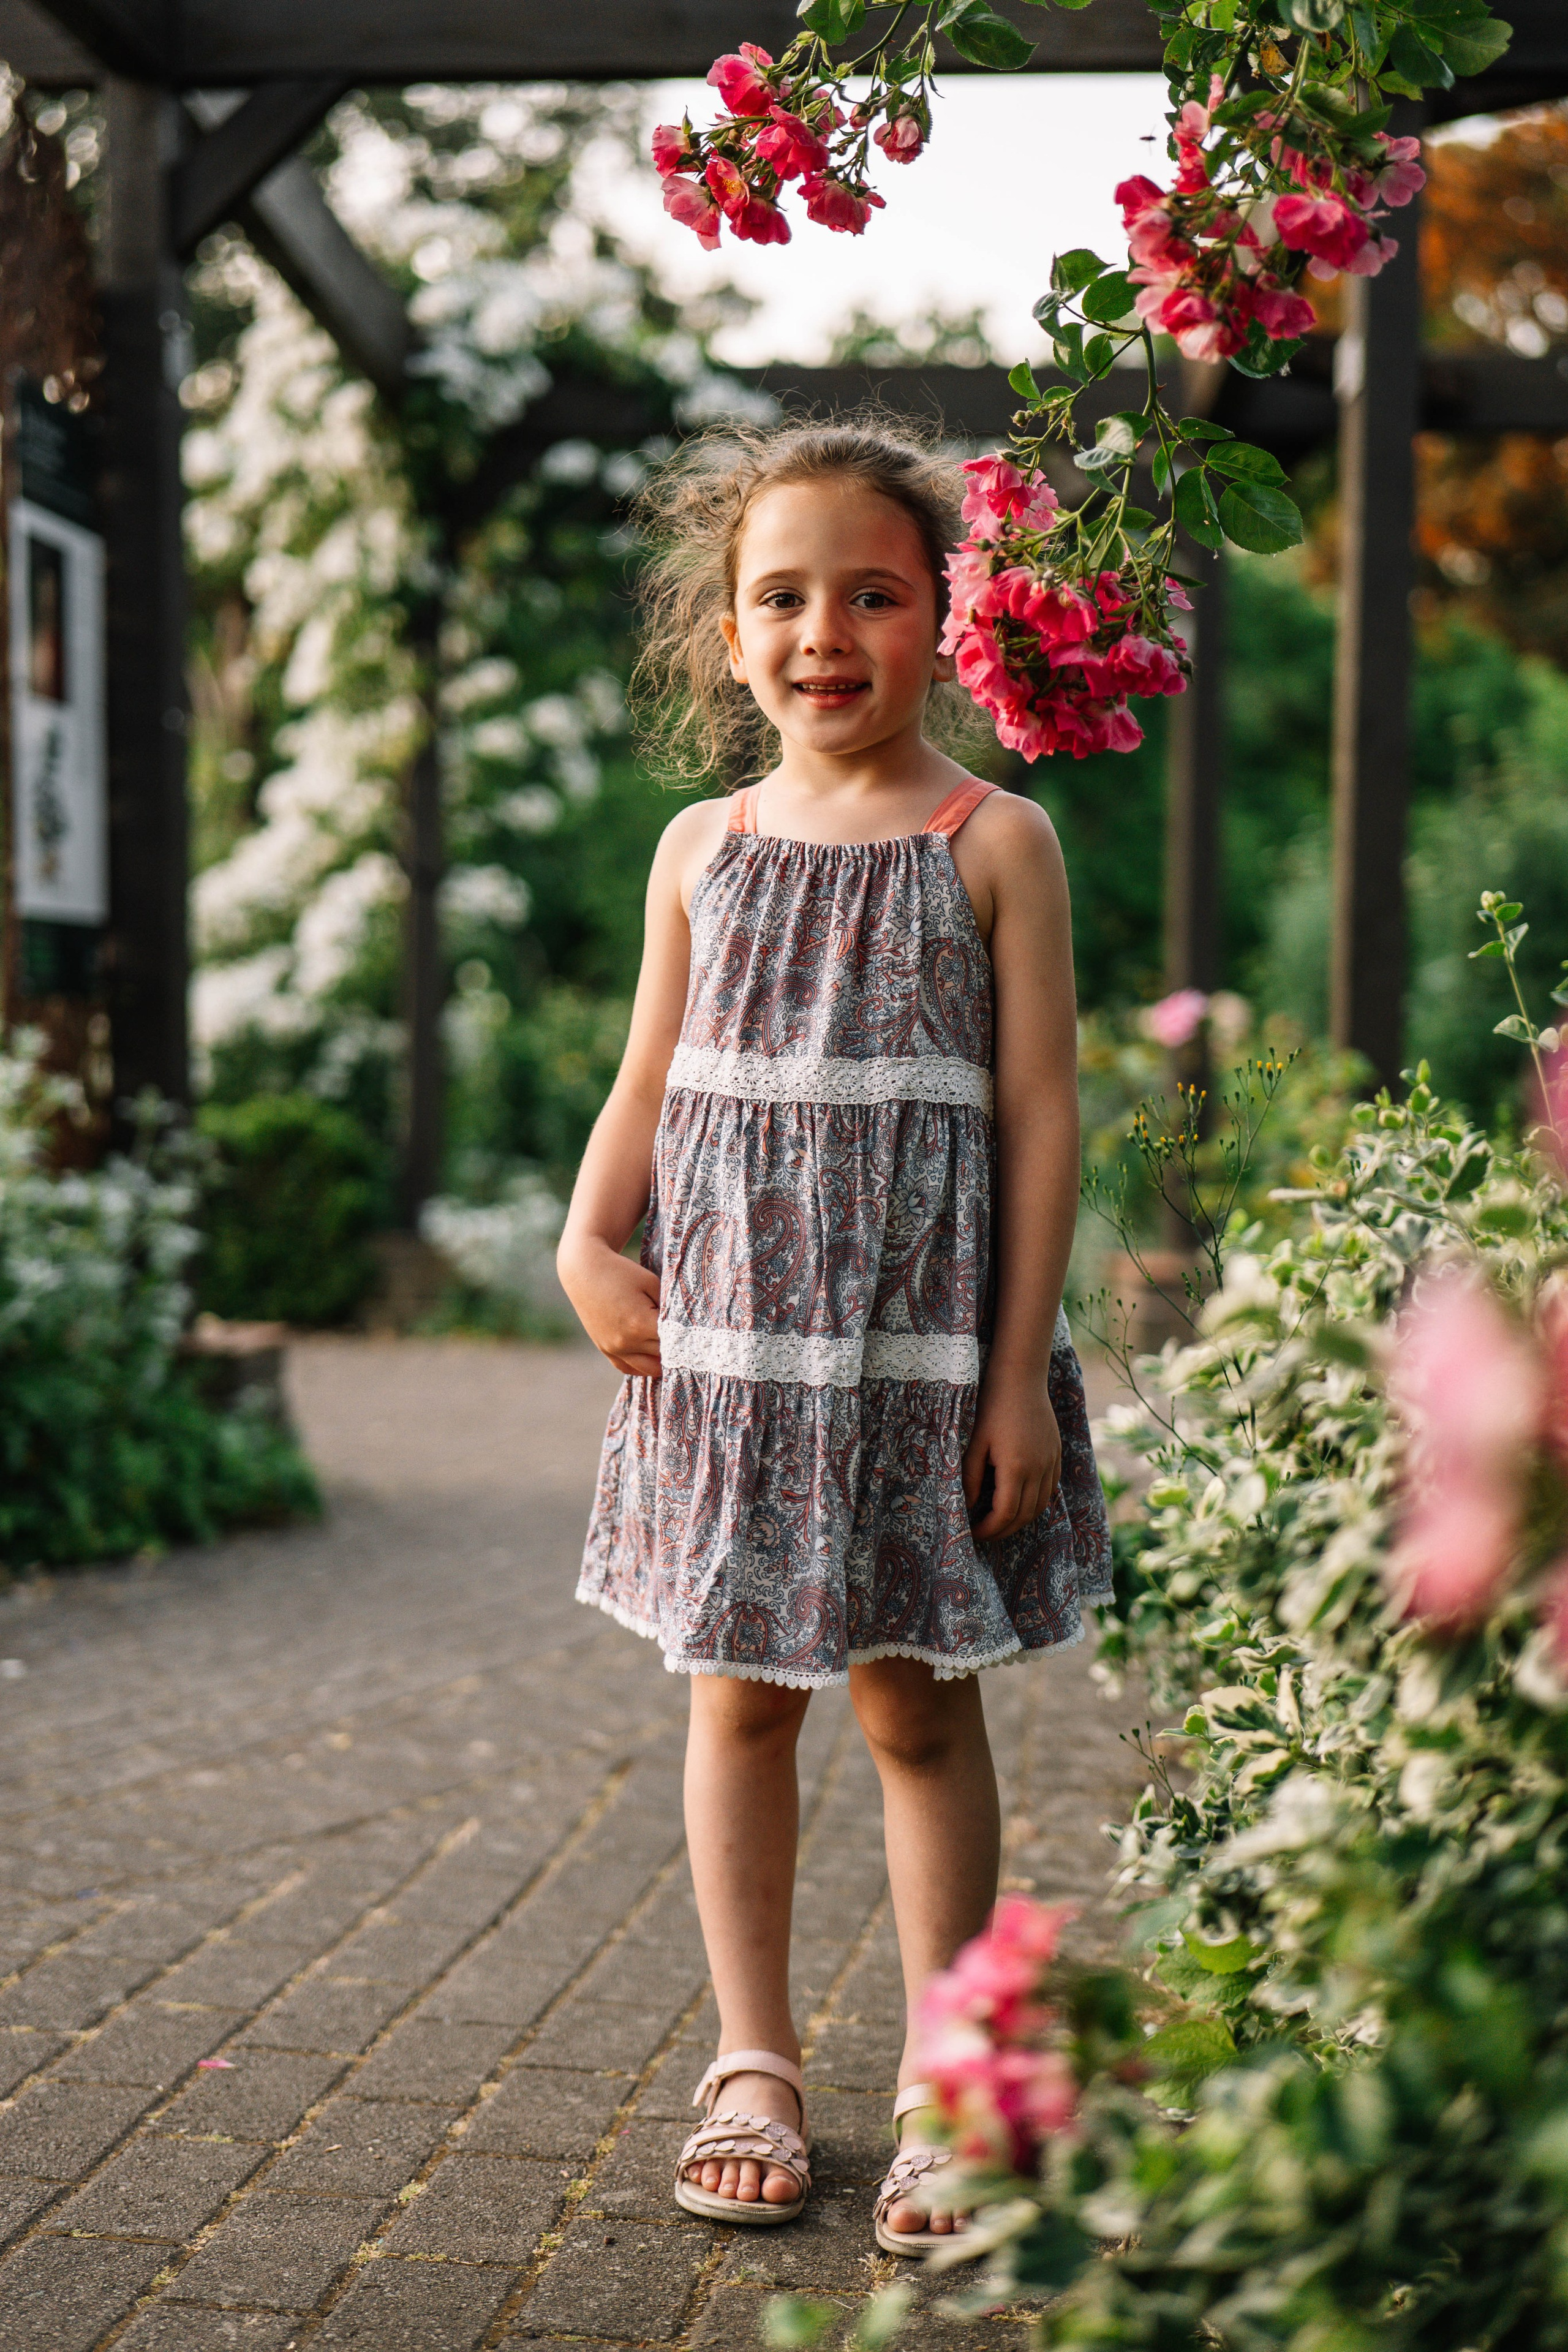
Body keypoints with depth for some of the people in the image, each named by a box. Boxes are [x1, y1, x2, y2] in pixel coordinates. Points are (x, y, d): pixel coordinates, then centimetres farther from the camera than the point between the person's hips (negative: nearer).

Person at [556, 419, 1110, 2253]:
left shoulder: (994, 841, -2)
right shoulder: (705, 848, 7)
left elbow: (1039, 1111, -4)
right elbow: (648, 1088, 12)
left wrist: (1022, 1369, -8)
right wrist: (589, 1242, -7)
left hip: (922, 1340, -3)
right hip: (727, 1337, 3)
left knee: (918, 1701, 3)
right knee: (739, 1694, 9)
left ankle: (941, 2085, 16)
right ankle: (753, 2065, 22)